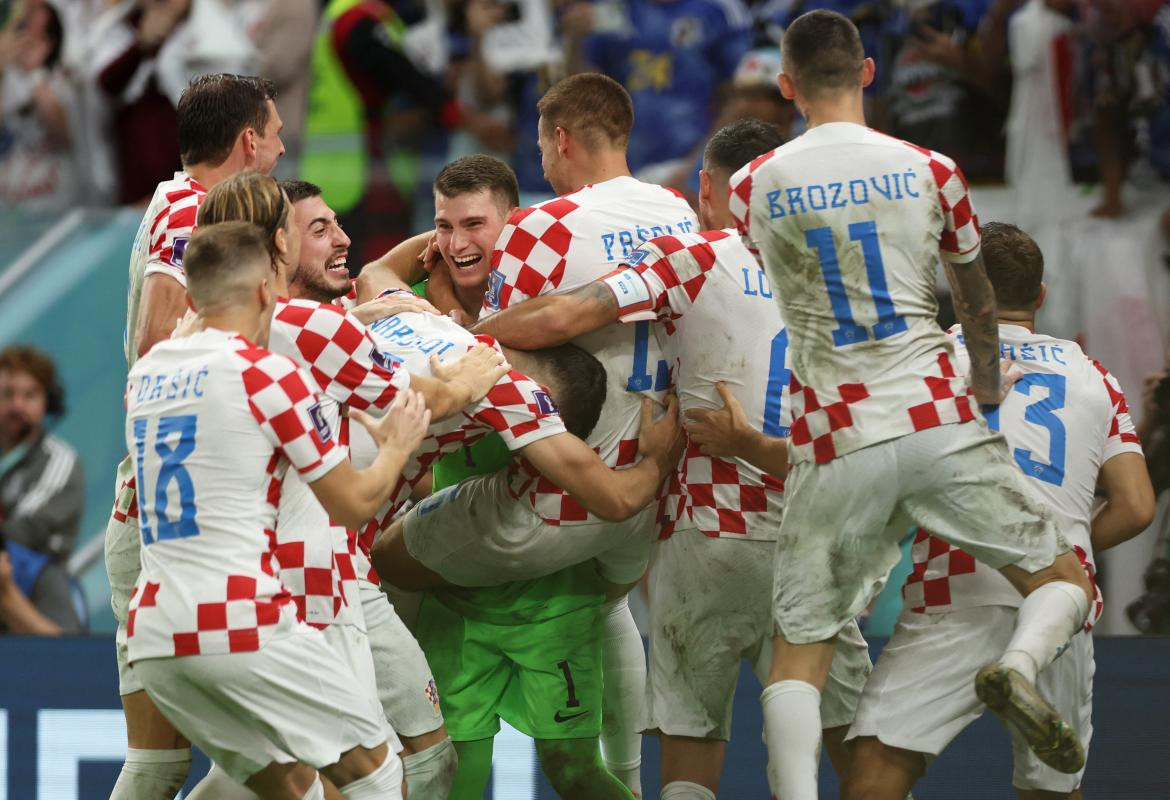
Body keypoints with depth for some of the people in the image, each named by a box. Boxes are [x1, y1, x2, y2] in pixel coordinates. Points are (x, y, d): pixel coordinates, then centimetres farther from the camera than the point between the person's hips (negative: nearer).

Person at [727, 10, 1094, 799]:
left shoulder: (752, 188, 3)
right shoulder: (929, 171, 2)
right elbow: (979, 306, 18)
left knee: (799, 647, 7)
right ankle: (1021, 666, -20)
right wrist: (988, 390, 39)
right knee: (1063, 577, 12)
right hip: (937, 422, -1)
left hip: (832, 442, 1)